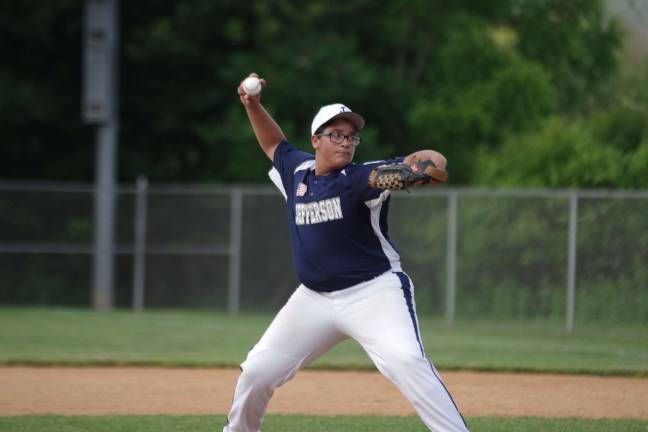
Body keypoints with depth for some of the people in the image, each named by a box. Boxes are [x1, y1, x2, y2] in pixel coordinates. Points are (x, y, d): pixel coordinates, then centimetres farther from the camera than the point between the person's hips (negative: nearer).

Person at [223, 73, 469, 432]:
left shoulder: (362, 178, -12)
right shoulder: (297, 172, 6)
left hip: (374, 292, -6)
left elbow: (434, 161, -26)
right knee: (257, 372, 7)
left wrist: (423, 165, -50)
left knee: (406, 361, -29)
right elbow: (274, 145, 30)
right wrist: (253, 105, 15)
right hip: (314, 299, 6)